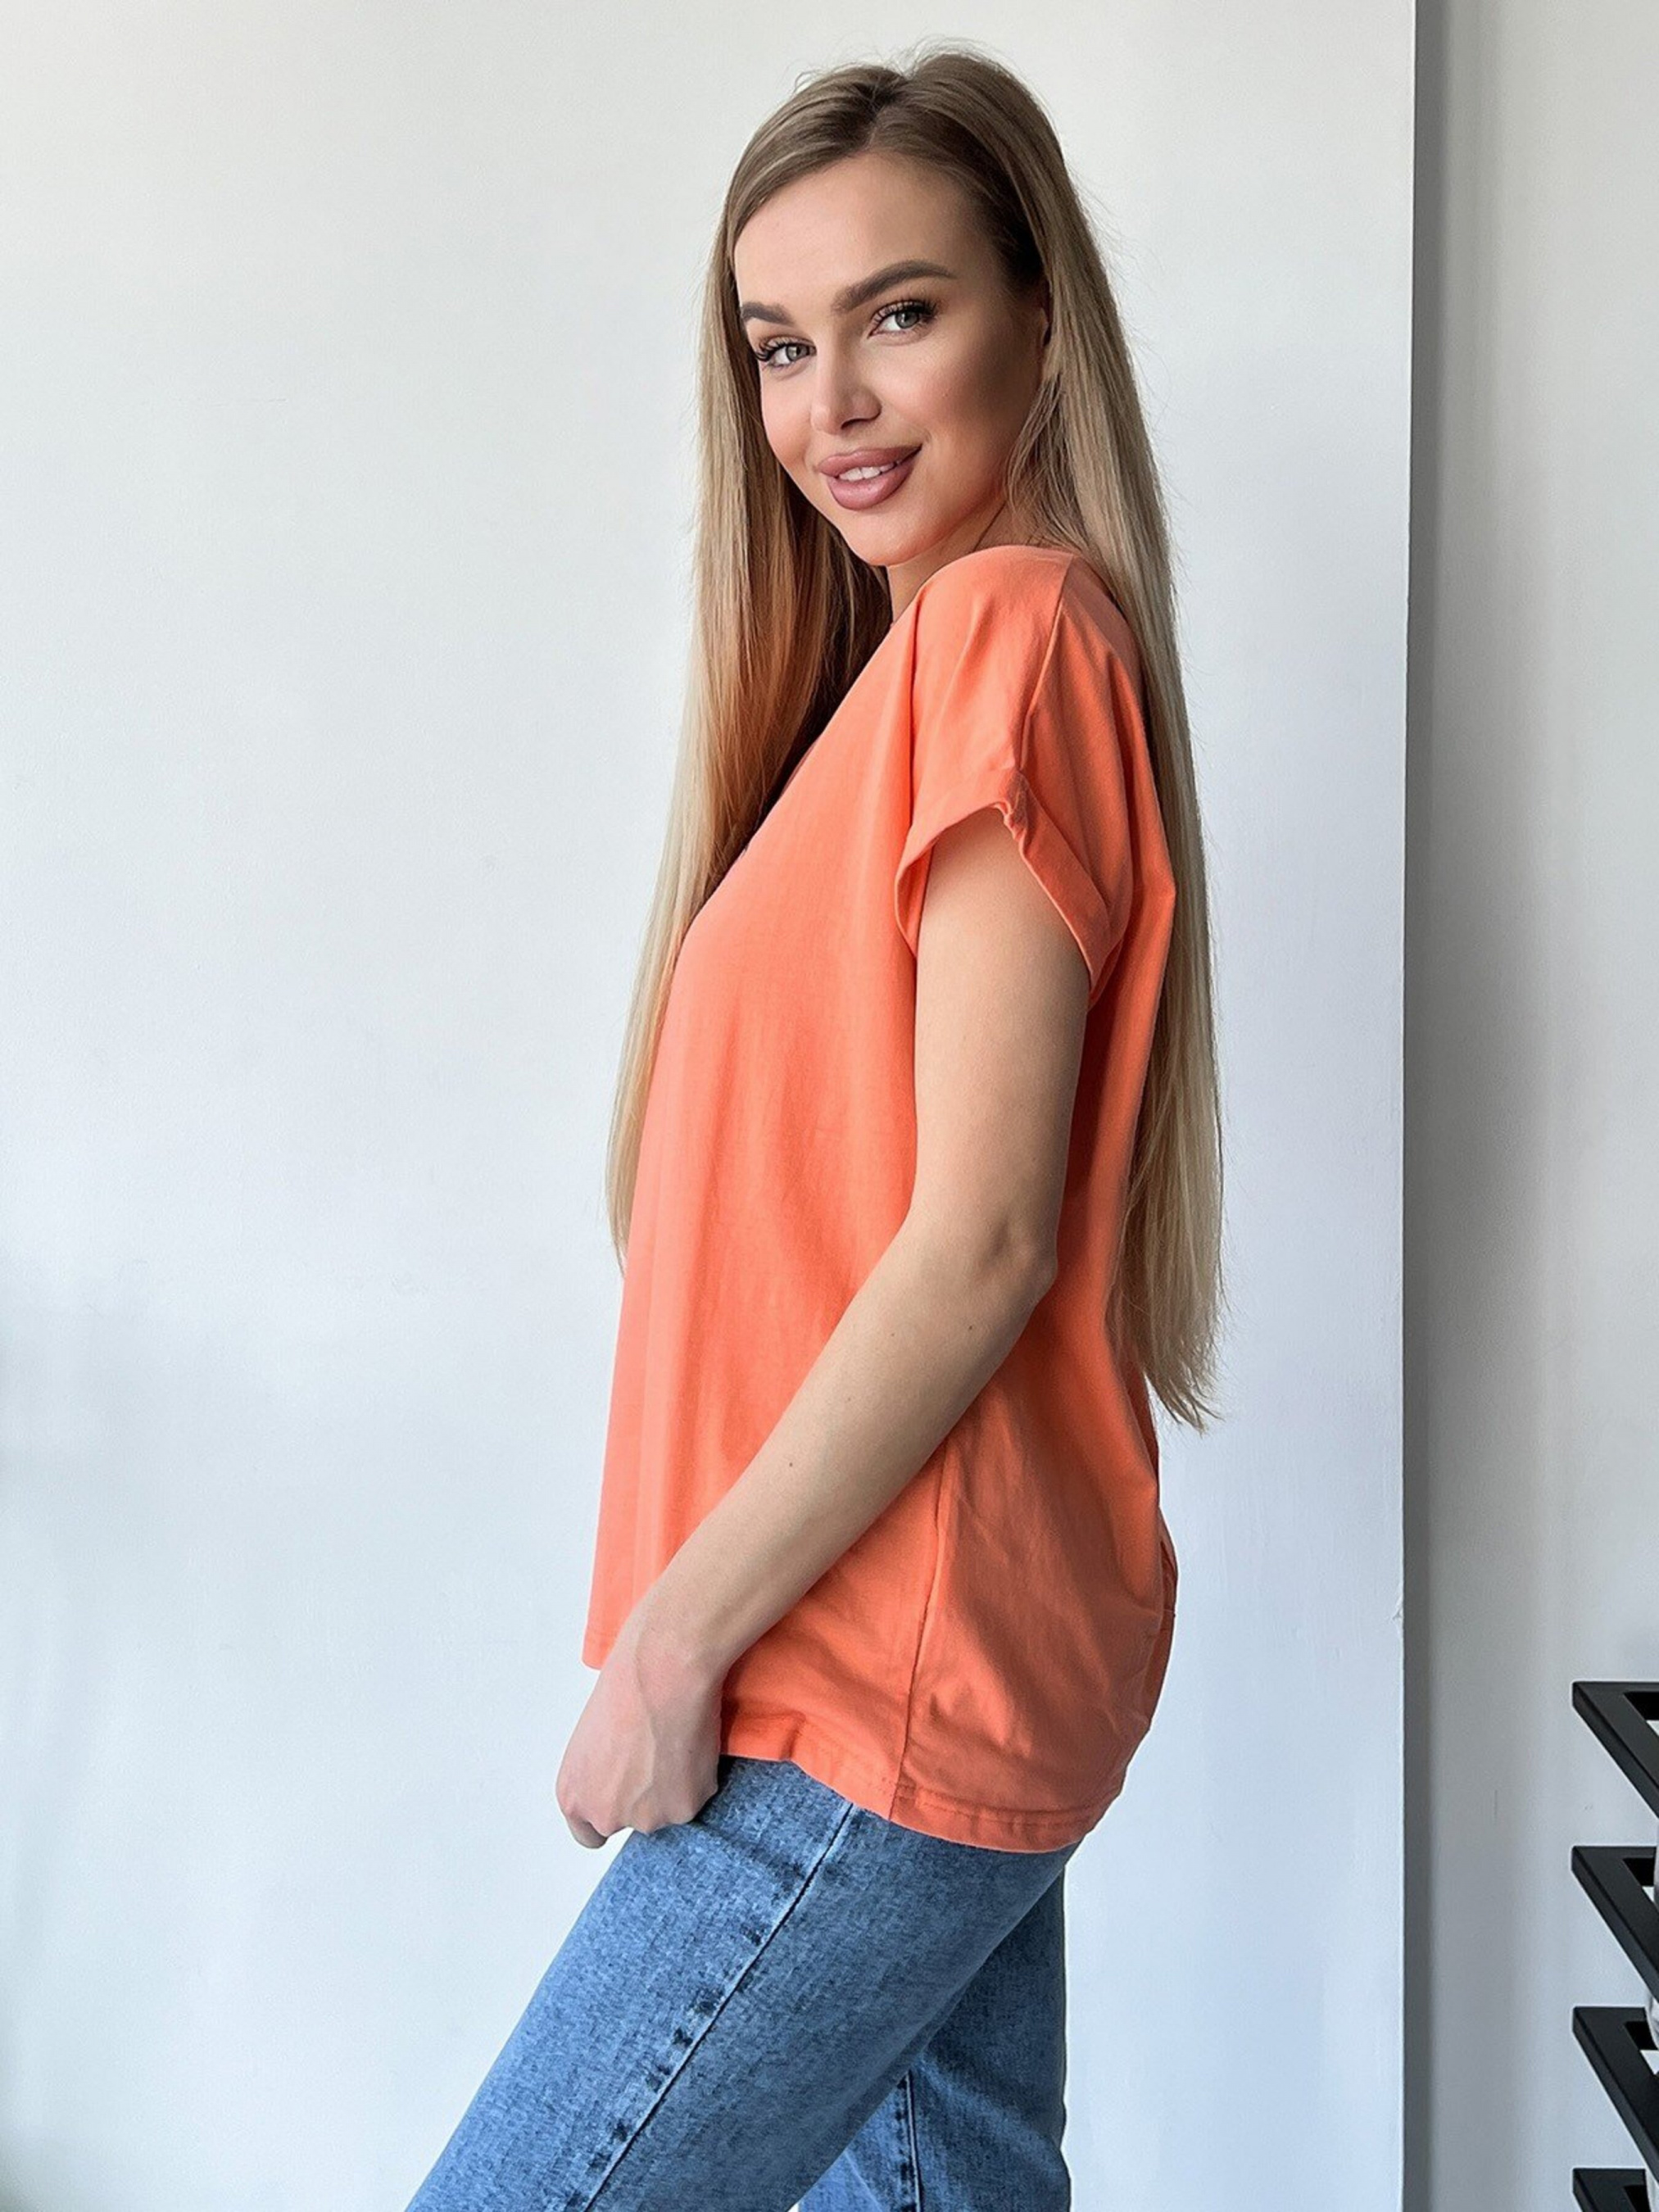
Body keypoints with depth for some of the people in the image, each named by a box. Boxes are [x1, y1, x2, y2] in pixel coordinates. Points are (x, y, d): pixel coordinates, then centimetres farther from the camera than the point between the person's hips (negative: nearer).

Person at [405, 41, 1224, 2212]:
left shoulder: (1009, 630, -13)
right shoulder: (923, 657, 15)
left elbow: (977, 1240, -19)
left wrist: (678, 1630, -14)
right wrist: (703, 1617, 12)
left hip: (888, 1703, -9)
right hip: (943, 1681, 9)